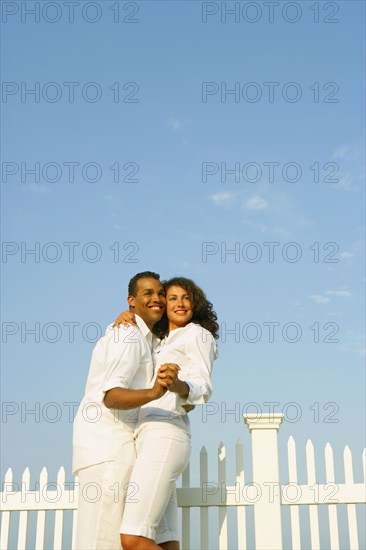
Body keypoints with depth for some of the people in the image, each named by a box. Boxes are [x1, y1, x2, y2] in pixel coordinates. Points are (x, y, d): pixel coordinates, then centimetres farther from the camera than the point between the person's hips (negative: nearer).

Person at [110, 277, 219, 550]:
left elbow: (203, 389, -7)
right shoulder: (162, 344, 29)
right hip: (150, 438, 8)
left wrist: (176, 385, -31)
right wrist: (125, 319, 14)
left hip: (164, 437, -8)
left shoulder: (198, 335, 6)